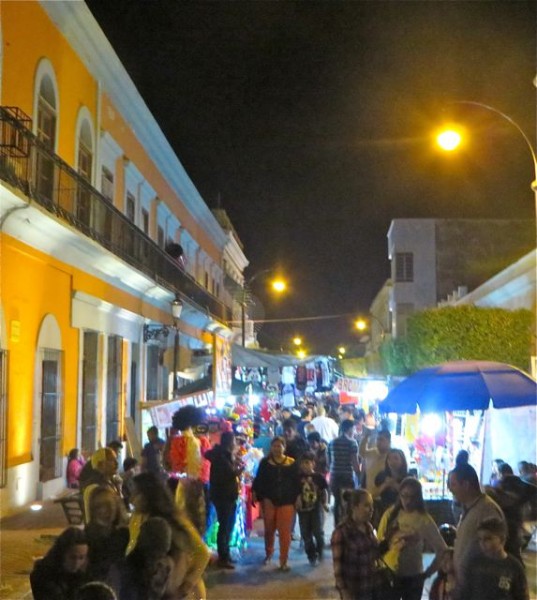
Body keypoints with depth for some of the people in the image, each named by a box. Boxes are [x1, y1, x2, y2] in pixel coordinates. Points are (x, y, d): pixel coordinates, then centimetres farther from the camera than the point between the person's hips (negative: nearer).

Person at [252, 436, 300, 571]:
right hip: (269, 500, 1)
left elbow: (296, 482, 3)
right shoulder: (265, 462, 0)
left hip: (286, 502, -1)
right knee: (269, 529, 14)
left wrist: (297, 499, 1)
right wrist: (255, 493, -8)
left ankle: (283, 561, 5)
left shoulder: (292, 463, 1)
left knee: (285, 532, -3)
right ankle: (268, 553, 37)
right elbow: (259, 479, 0)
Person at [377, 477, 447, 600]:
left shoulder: (424, 520, -10)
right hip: (389, 575, 1)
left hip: (413, 577, -1)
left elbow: (441, 550, -9)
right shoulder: (390, 514, -3)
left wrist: (427, 573, -7)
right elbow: (379, 543, 3)